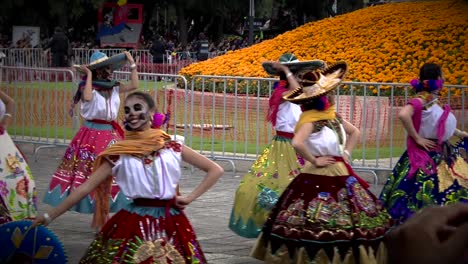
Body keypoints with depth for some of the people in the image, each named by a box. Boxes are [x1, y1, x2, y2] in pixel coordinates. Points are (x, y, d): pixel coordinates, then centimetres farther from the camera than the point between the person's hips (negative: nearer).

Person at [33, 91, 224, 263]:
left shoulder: (172, 148, 1)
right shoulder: (120, 153, 1)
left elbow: (216, 170, 5)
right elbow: (85, 187, 1)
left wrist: (190, 198, -3)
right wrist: (50, 216, -1)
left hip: (169, 224, 0)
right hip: (134, 224, 0)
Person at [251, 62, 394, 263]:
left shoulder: (333, 116, 8)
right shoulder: (310, 119, -16)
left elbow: (354, 132, 25)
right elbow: (297, 143, -34)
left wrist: (346, 153, 12)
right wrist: (313, 160, -21)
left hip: (341, 175, 8)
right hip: (319, 178, -8)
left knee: (345, 222, 12)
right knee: (319, 228, -6)